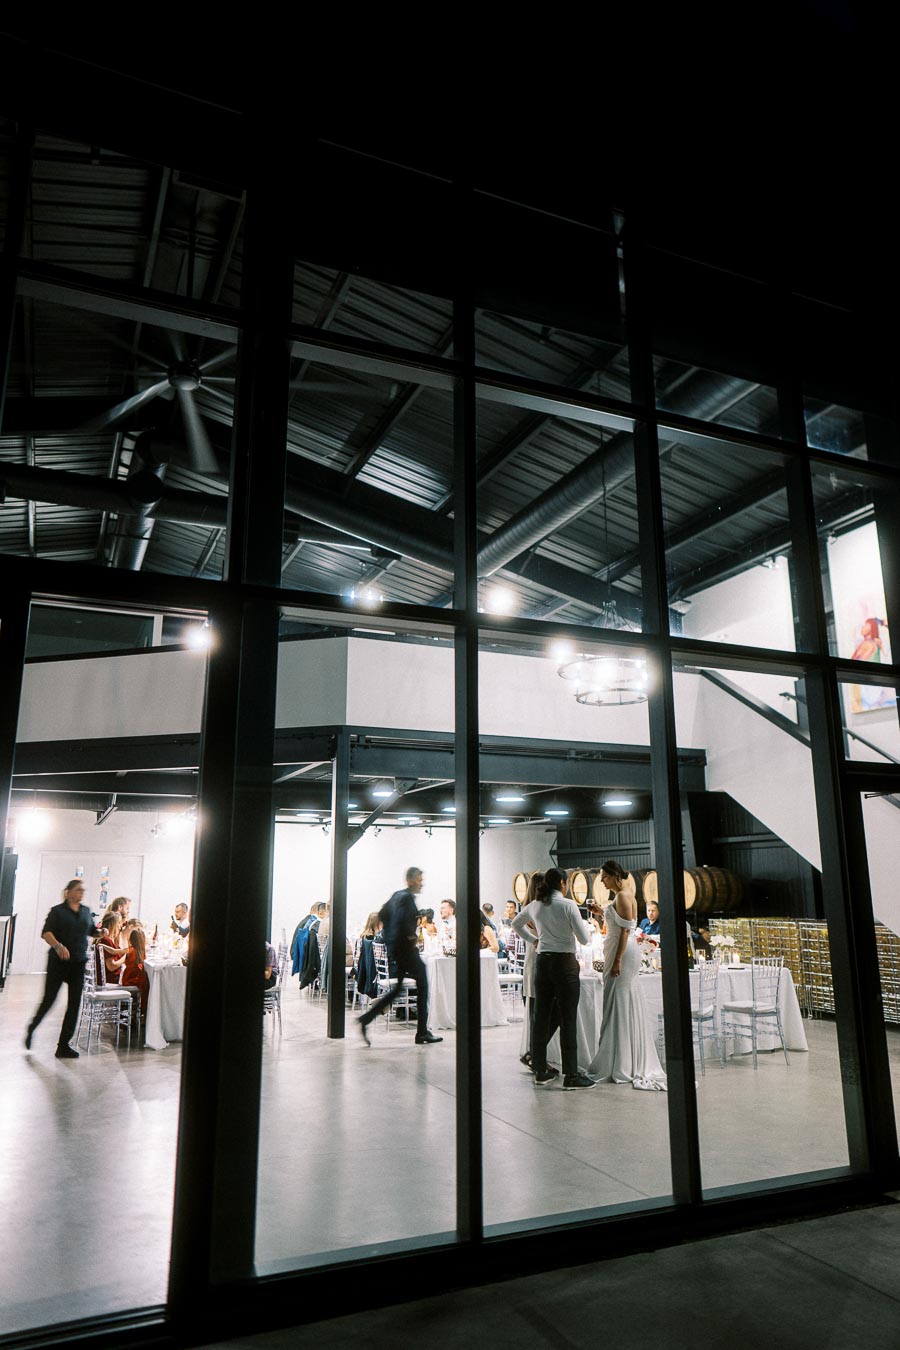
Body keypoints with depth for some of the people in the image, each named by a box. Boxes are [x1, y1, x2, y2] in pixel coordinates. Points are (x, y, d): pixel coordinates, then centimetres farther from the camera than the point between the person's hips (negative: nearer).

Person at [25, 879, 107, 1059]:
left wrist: (101, 933, 0)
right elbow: (46, 933, -17)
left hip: (78, 963, 5)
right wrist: (58, 946, -34)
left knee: (74, 1003, 1)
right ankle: (31, 1028, 33)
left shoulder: (86, 912, 10)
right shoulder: (58, 911, -5)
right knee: (49, 999, 2)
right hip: (58, 961, -4)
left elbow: (92, 931, 22)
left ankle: (64, 1045, 8)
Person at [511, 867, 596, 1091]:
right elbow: (584, 938, -10)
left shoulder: (534, 906, 6)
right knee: (568, 1019, -1)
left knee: (541, 1016, 10)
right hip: (565, 963, -6)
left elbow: (516, 923, 24)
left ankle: (540, 1071, 18)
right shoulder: (568, 905, -12)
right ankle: (570, 1075, 2)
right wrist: (585, 924, 9)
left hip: (542, 962, 6)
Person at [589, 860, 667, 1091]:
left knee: (618, 1005, -6)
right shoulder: (620, 896, 16)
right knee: (624, 1007, 12)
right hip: (618, 953, 10)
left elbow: (625, 930, -18)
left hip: (622, 953, -10)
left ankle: (620, 1067, 0)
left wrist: (617, 960, -21)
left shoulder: (624, 896, -13)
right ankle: (633, 1064, 18)